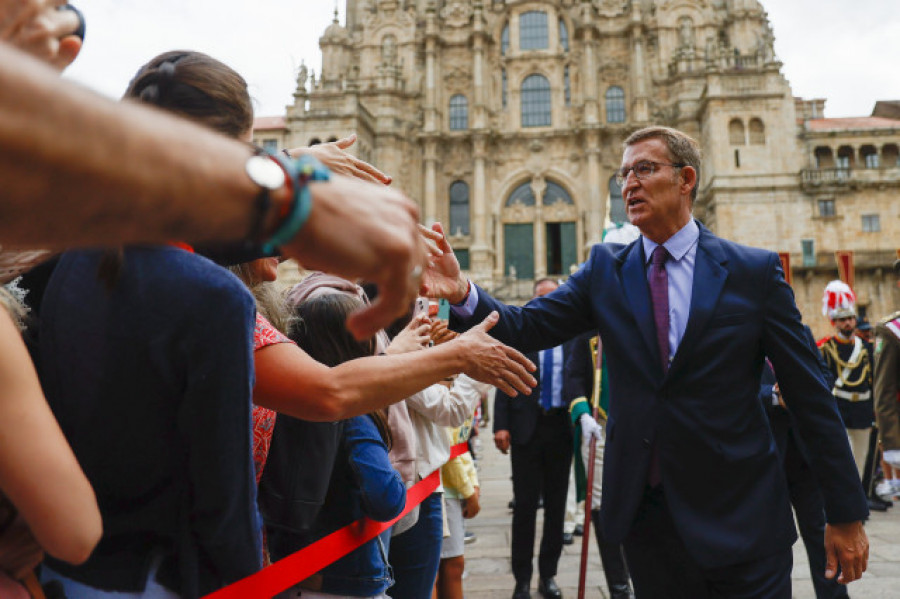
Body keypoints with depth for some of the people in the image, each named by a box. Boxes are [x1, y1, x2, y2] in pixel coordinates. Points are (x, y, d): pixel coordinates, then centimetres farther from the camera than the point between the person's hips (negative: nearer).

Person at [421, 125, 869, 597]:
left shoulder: (755, 271, -4)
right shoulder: (605, 270, 3)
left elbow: (810, 397, -2)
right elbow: (527, 328, -7)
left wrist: (846, 514, -1)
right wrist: (462, 293, -26)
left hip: (741, 518, -2)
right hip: (647, 517, 2)